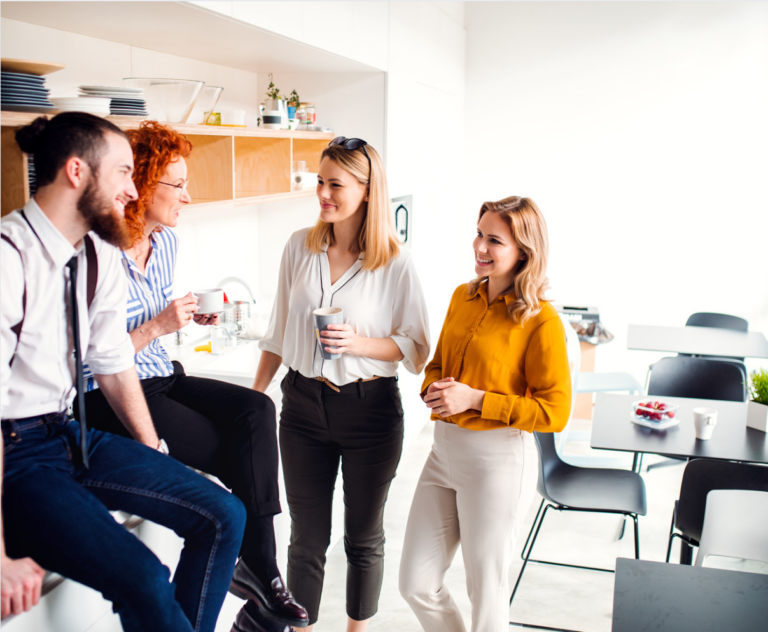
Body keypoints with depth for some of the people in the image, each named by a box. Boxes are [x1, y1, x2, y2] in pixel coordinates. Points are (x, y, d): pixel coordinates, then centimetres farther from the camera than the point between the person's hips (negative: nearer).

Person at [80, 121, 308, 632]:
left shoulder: (167, 241, 8)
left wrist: (190, 316, 4)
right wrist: (157, 327, -21)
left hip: (163, 379, 7)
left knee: (255, 410, -18)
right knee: (241, 456, -18)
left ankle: (260, 568, -19)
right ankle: (259, 571, -2)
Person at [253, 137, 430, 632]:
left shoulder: (396, 263, -9)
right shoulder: (300, 247, 2)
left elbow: (416, 348, -6)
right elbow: (279, 331, 10)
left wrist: (359, 343, -22)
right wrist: (255, 396, 11)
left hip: (370, 409, -2)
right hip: (304, 405, 2)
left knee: (364, 535, 15)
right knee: (307, 536, 12)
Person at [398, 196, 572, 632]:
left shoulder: (541, 320, -14)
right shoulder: (463, 297, 7)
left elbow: (555, 412, -14)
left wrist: (475, 399, -18)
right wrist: (435, 387, -4)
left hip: (498, 458, -6)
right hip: (445, 449, 7)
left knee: (486, 589, 12)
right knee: (415, 583, 13)